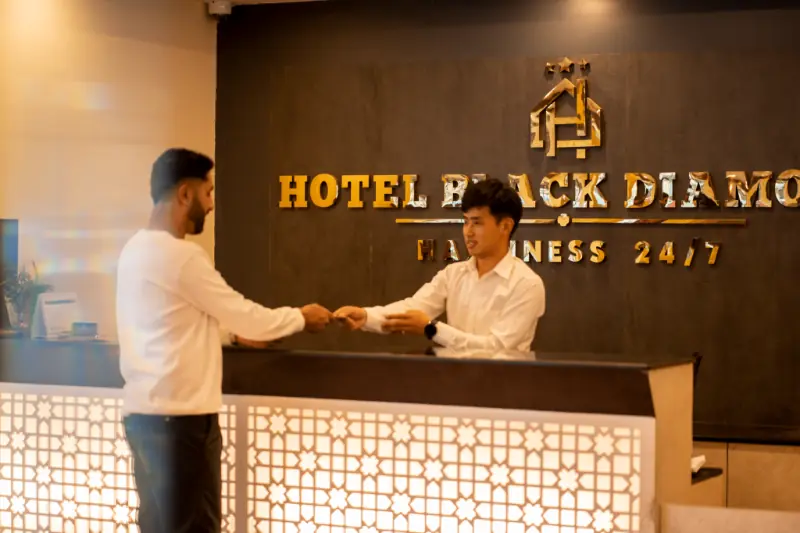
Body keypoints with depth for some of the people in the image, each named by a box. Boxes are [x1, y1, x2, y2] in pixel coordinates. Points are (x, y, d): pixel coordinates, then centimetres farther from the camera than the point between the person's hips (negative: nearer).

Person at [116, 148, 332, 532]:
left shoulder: (137, 249, 12)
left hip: (145, 412, 10)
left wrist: (236, 330, 26)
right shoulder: (180, 255, -17)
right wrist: (301, 318, 6)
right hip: (179, 417, -9)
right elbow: (244, 315, -10)